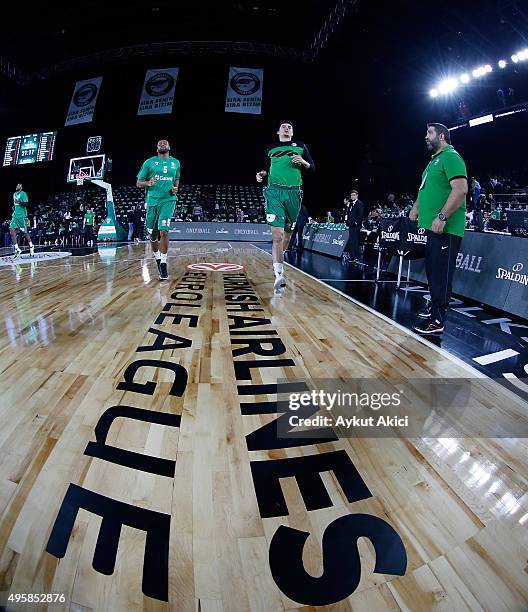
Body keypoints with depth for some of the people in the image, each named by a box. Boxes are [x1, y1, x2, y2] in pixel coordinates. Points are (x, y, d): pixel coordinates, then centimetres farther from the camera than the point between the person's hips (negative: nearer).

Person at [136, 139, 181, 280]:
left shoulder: (175, 162, 12)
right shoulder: (149, 162, 6)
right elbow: (138, 183, 7)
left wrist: (175, 188, 4)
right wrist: (148, 183, -16)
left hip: (168, 200, -1)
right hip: (152, 201, 1)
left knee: (164, 231, -18)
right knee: (152, 234, 8)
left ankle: (163, 264, -12)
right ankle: (157, 258, 31)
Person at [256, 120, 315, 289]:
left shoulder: (301, 146, 17)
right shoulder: (271, 148, 19)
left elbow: (312, 168, 15)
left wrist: (303, 162, -5)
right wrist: (262, 174, 5)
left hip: (294, 192, 2)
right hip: (274, 192, -2)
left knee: (288, 231, 10)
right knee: (277, 233, -17)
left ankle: (279, 258, 36)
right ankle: (279, 274, -23)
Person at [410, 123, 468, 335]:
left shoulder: (451, 157, -10)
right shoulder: (435, 160, 21)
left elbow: (461, 189, -22)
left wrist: (442, 217, -27)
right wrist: (416, 207, 19)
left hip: (445, 228, -10)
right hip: (432, 227, 10)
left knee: (441, 274, -8)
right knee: (432, 270, 17)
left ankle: (437, 321, -4)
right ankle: (434, 307, 31)